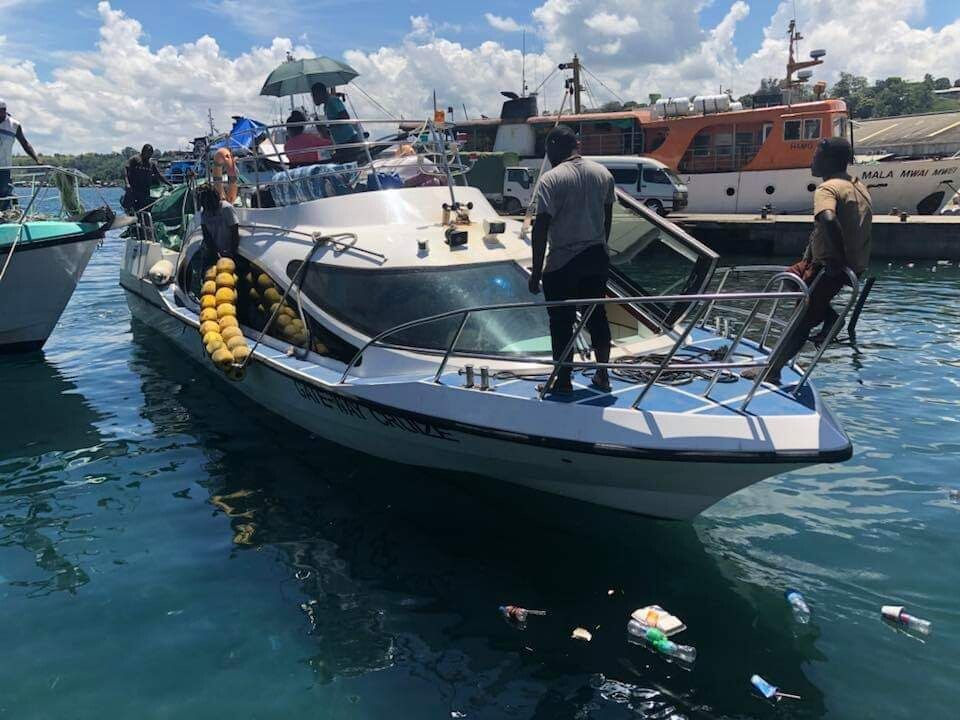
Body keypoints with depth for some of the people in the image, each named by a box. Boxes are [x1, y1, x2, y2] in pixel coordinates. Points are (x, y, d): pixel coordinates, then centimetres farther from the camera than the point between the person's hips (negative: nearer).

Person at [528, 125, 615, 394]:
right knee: (597, 315, 17)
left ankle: (563, 382, 13)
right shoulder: (603, 173, 5)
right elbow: (607, 217, 14)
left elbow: (542, 226, -17)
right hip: (597, 258, 6)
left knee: (561, 322, 5)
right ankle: (603, 375, 25)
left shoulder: (551, 179, -14)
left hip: (563, 263, -6)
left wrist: (536, 271, -13)